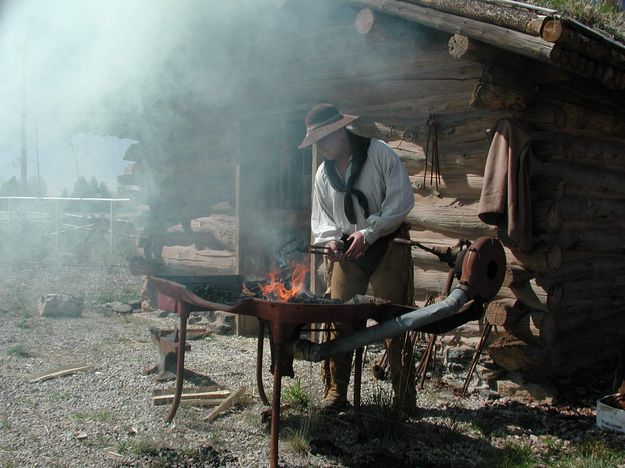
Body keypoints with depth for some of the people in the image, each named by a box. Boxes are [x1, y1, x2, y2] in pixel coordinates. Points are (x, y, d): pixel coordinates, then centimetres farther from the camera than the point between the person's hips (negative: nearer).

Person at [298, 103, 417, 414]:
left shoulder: (379, 154, -7)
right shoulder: (323, 173, 11)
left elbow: (402, 200, -12)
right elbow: (321, 216, 17)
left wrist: (368, 233, -15)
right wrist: (330, 239, -5)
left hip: (387, 246, -5)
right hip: (347, 251, 5)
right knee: (339, 321, 1)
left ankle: (405, 399, 8)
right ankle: (336, 391, 13)